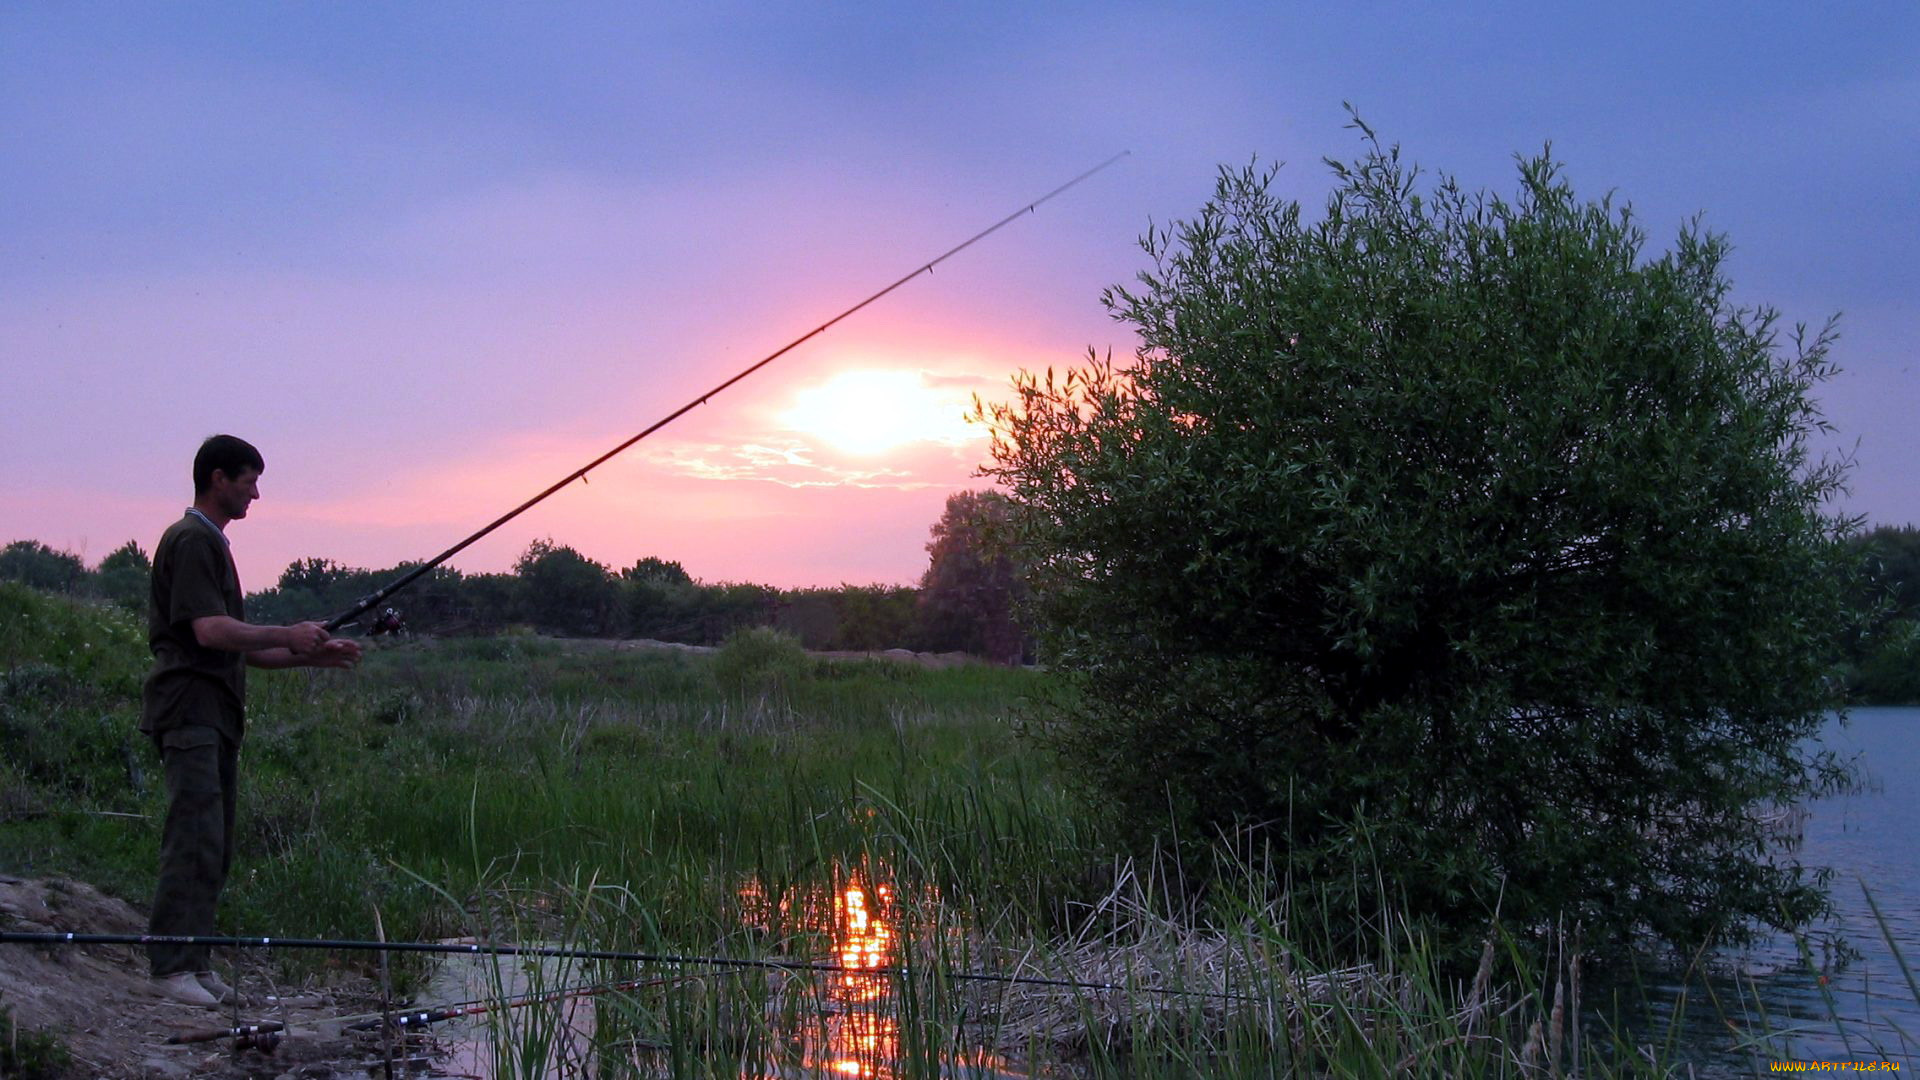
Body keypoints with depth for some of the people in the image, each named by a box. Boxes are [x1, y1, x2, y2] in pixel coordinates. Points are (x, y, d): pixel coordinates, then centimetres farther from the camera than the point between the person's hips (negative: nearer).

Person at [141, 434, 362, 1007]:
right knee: (196, 840, -12)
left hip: (217, 714, 10)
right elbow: (210, 631, -19)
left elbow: (237, 648, 24)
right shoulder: (191, 540, -8)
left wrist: (313, 656, 16)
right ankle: (171, 965, -9)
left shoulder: (212, 543, 22)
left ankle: (195, 961, 11)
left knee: (215, 847, 8)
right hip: (188, 710, -10)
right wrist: (289, 636, -10)